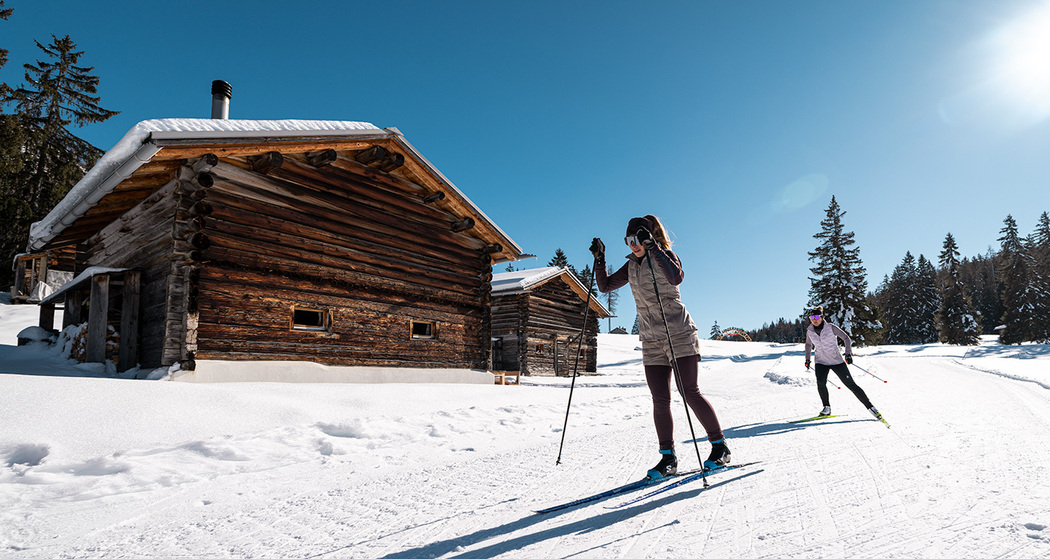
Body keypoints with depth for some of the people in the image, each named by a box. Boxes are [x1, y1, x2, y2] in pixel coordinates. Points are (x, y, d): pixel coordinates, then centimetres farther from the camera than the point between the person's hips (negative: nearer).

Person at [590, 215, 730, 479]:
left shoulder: (666, 256, -6)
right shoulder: (631, 266, 11)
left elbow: (676, 277, -28)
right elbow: (605, 286, 14)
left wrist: (652, 247, -29)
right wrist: (599, 259, 1)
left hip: (680, 336, -5)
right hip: (651, 342, 5)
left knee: (690, 393, -6)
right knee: (660, 400, 1)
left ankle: (720, 445, 11)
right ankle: (668, 457, 9)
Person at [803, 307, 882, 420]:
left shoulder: (830, 327, -11)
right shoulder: (809, 331, -1)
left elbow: (846, 338, -3)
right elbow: (808, 344, 17)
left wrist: (848, 353, -13)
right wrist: (807, 359, 17)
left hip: (836, 360, -2)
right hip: (821, 362, 2)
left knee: (851, 384, -3)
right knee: (820, 382, -21)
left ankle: (870, 407, 9)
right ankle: (827, 408, -4)